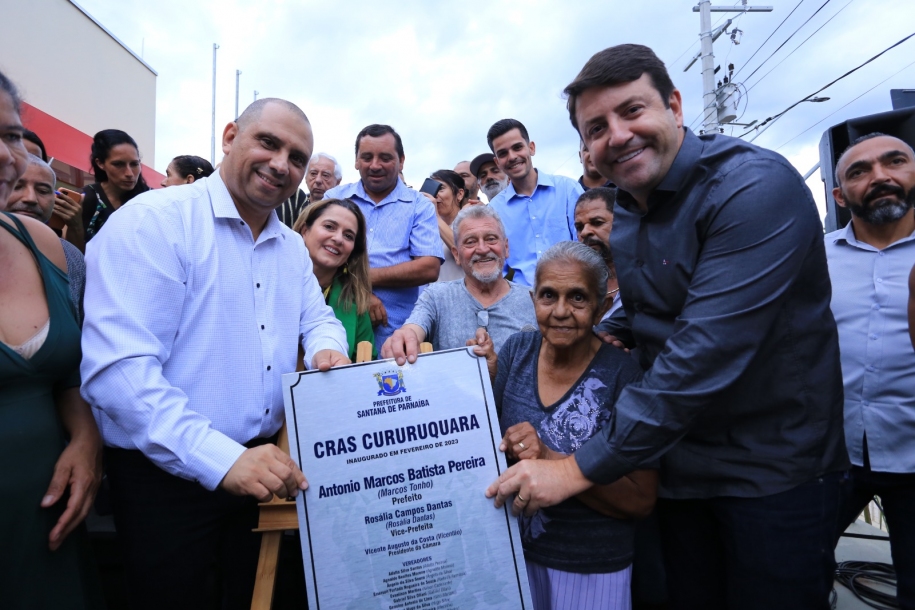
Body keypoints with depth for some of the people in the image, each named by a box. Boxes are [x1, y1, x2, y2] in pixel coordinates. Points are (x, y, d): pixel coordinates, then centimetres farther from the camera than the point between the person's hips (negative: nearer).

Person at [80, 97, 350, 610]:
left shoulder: (292, 247, 9)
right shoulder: (154, 222, -14)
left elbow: (318, 319, 16)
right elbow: (120, 368, -23)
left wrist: (327, 351, -9)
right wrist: (220, 459, -30)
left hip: (260, 466, 7)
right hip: (166, 473, -6)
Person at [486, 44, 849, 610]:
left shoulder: (755, 186, -22)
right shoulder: (625, 212, 4)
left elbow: (707, 351, -31)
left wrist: (580, 468, -27)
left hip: (774, 469, -6)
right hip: (679, 464, 7)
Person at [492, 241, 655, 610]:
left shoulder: (621, 374, -18)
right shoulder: (517, 351, -8)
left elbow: (641, 500, -17)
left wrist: (551, 459, -29)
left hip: (592, 568, -3)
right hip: (512, 549, 3)